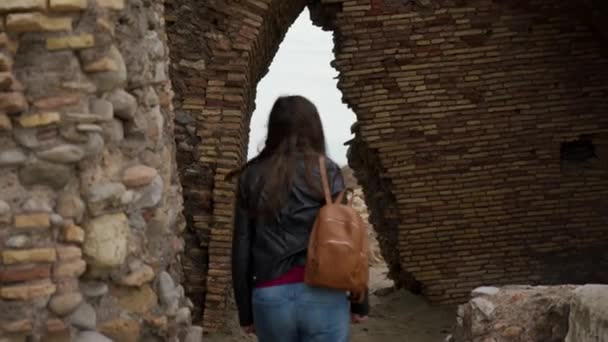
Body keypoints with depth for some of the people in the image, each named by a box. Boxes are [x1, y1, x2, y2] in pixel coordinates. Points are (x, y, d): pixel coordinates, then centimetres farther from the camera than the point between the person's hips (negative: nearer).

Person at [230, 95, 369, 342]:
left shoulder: (252, 177, 6)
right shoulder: (326, 171, 1)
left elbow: (241, 249, 5)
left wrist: (245, 311, 12)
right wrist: (359, 301, 5)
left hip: (271, 297, 2)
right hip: (322, 295, -2)